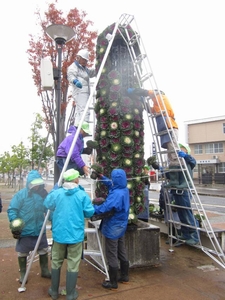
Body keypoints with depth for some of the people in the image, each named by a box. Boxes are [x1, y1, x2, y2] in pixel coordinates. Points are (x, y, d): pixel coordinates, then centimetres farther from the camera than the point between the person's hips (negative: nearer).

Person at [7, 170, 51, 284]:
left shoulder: (43, 193, 0)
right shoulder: (21, 194, -13)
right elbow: (11, 210, -11)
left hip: (40, 230, 4)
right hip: (24, 231, -3)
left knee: (44, 251, 15)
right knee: (22, 253, 12)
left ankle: (45, 271, 35)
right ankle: (23, 274, 34)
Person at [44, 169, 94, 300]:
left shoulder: (56, 193, -5)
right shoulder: (82, 194, -11)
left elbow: (47, 204, 12)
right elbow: (90, 212, -5)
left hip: (59, 234, 3)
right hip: (75, 235, -2)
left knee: (56, 262, 19)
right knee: (73, 264, 10)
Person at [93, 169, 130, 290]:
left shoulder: (116, 194, -30)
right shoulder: (125, 190, 0)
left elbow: (104, 208, -35)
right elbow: (111, 185, 17)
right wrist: (102, 177, 12)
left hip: (113, 228, -9)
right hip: (121, 227, 9)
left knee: (112, 256, 5)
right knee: (122, 253, 22)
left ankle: (113, 282, 18)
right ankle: (124, 276, 36)